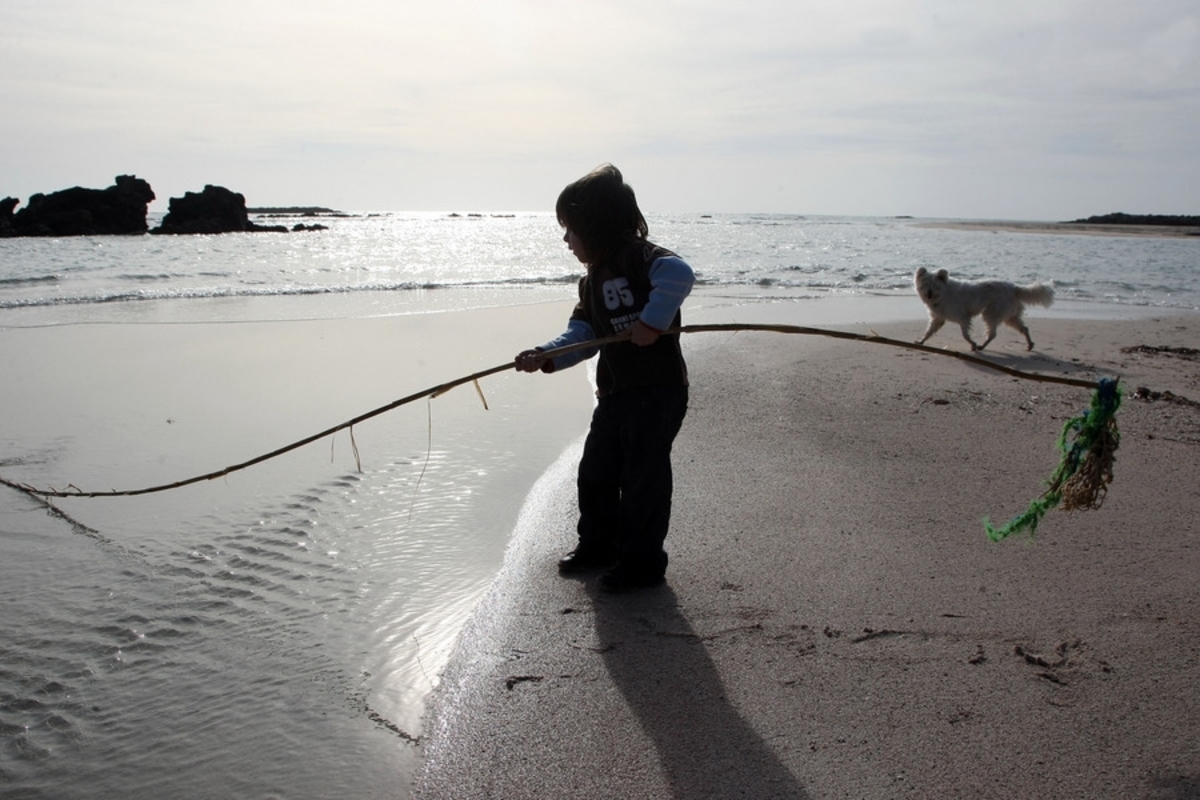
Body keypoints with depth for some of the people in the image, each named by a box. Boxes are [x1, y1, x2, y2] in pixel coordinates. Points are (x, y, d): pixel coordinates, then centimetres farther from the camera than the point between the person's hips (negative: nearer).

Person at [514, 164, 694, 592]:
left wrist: (652, 322, -36)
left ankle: (643, 561, 13)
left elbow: (679, 275, -36)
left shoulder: (640, 256, -15)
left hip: (658, 392, -9)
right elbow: (581, 335, 8)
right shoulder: (592, 279, 14)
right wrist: (546, 356, -8)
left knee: (644, 478, -1)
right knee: (595, 472, 17)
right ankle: (598, 544, 35)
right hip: (614, 393, 9)